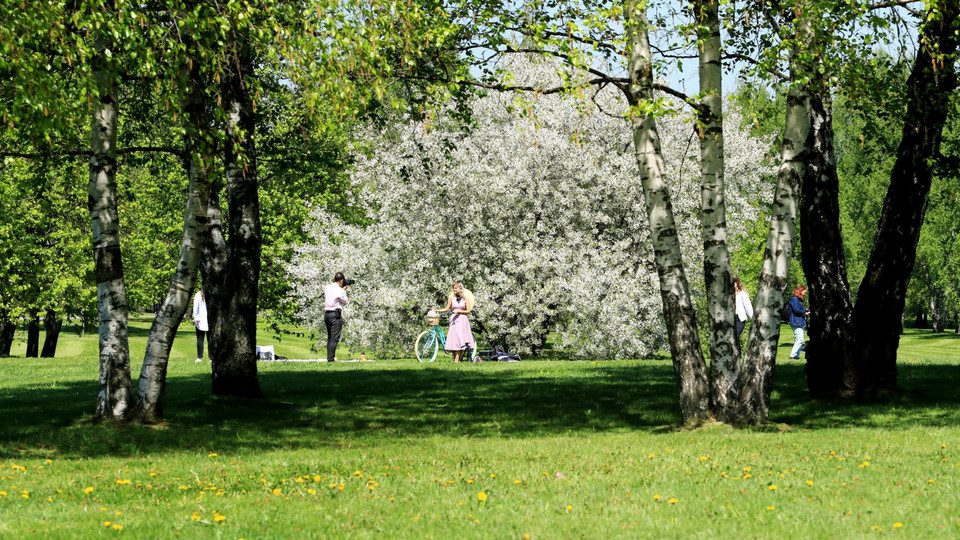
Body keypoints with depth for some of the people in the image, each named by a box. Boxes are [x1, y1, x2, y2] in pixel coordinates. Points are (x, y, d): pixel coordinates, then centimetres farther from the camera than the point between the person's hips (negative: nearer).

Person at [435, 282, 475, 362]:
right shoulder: (452, 298, 8)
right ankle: (456, 359, -14)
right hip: (454, 320, 1)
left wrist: (459, 311, -11)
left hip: (463, 320, -1)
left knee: (463, 341, -5)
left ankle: (460, 359, 3)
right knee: (456, 340, -10)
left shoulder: (465, 298, 3)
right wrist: (436, 310, 4)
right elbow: (447, 309, 14)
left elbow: (468, 311, 1)